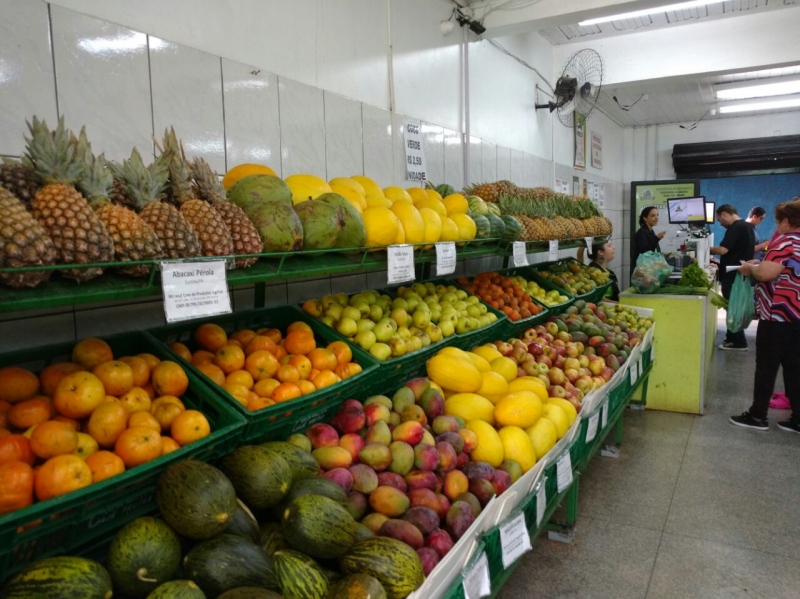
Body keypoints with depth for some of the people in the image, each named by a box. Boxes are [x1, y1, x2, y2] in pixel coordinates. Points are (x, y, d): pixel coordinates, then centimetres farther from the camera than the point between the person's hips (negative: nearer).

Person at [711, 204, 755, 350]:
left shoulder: (735, 228, -18)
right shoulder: (747, 227, 14)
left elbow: (723, 249, -26)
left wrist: (708, 249, -7)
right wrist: (719, 261, 21)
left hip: (733, 275, -10)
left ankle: (739, 342, 2)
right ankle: (732, 337, 23)